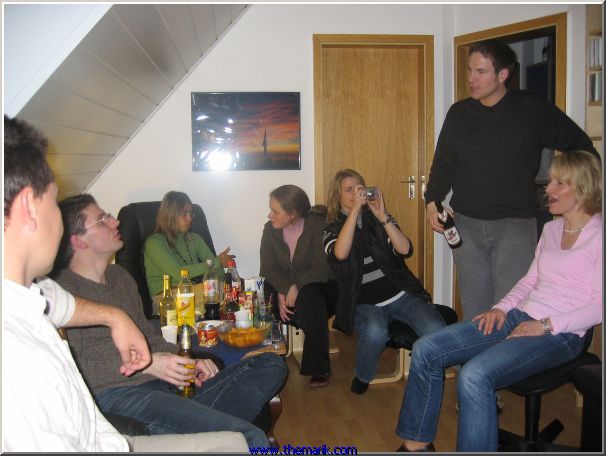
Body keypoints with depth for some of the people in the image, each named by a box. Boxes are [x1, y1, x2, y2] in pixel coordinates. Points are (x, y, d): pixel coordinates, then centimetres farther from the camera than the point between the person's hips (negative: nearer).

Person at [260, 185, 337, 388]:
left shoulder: (318, 226, -15)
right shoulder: (270, 230, -2)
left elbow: (322, 269, -19)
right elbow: (268, 269, -4)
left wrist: (298, 286, -32)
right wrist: (281, 292, -23)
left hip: (317, 288, -4)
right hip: (283, 287, 4)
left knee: (308, 298, -36)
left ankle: (319, 368, -23)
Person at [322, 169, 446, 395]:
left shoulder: (377, 219, 12)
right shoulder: (332, 230, 6)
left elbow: (404, 249, -5)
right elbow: (341, 253, -20)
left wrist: (383, 217, -16)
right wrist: (355, 210, -22)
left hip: (400, 294, 2)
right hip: (365, 303, -2)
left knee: (437, 332, -24)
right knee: (375, 332, -36)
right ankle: (363, 377, -4)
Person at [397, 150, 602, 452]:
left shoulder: (597, 235, -6)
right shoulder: (551, 228, 18)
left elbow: (599, 306, -12)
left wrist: (547, 324, -18)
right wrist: (502, 307, 5)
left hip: (560, 334, -7)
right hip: (519, 317, 8)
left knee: (474, 376, -33)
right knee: (426, 350, -7)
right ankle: (417, 443, 4)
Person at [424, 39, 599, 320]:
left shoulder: (533, 109, -1)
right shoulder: (458, 113, 9)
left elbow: (581, 147, 8)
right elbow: (443, 164, 12)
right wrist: (433, 200, -3)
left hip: (515, 224, -3)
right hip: (467, 224, 3)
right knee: (473, 310, 8)